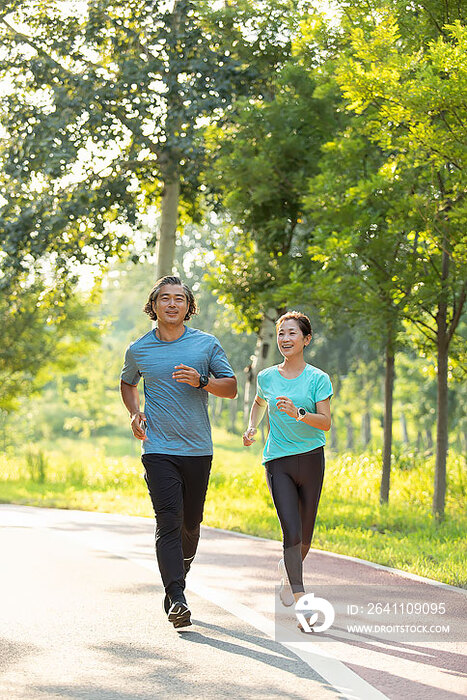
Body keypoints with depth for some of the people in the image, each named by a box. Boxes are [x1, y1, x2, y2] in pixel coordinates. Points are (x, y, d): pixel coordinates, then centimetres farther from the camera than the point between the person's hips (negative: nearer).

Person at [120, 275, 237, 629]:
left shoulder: (207, 344, 4)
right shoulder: (138, 350, 5)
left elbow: (231, 388, 5)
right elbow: (128, 383, 24)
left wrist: (201, 381, -14)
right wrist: (135, 412, 5)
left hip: (198, 449, 2)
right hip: (159, 450, -1)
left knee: (191, 520, 11)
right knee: (168, 521, -13)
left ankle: (182, 564, 41)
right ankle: (176, 600, -16)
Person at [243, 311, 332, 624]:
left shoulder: (318, 379, -2)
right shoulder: (266, 377, 6)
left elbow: (326, 422, -10)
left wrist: (298, 414, -26)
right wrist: (251, 428, 12)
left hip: (311, 459, 0)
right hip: (277, 461, 0)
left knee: (304, 536, 8)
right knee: (291, 531, -15)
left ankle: (288, 570, 41)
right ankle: (301, 603, -16)